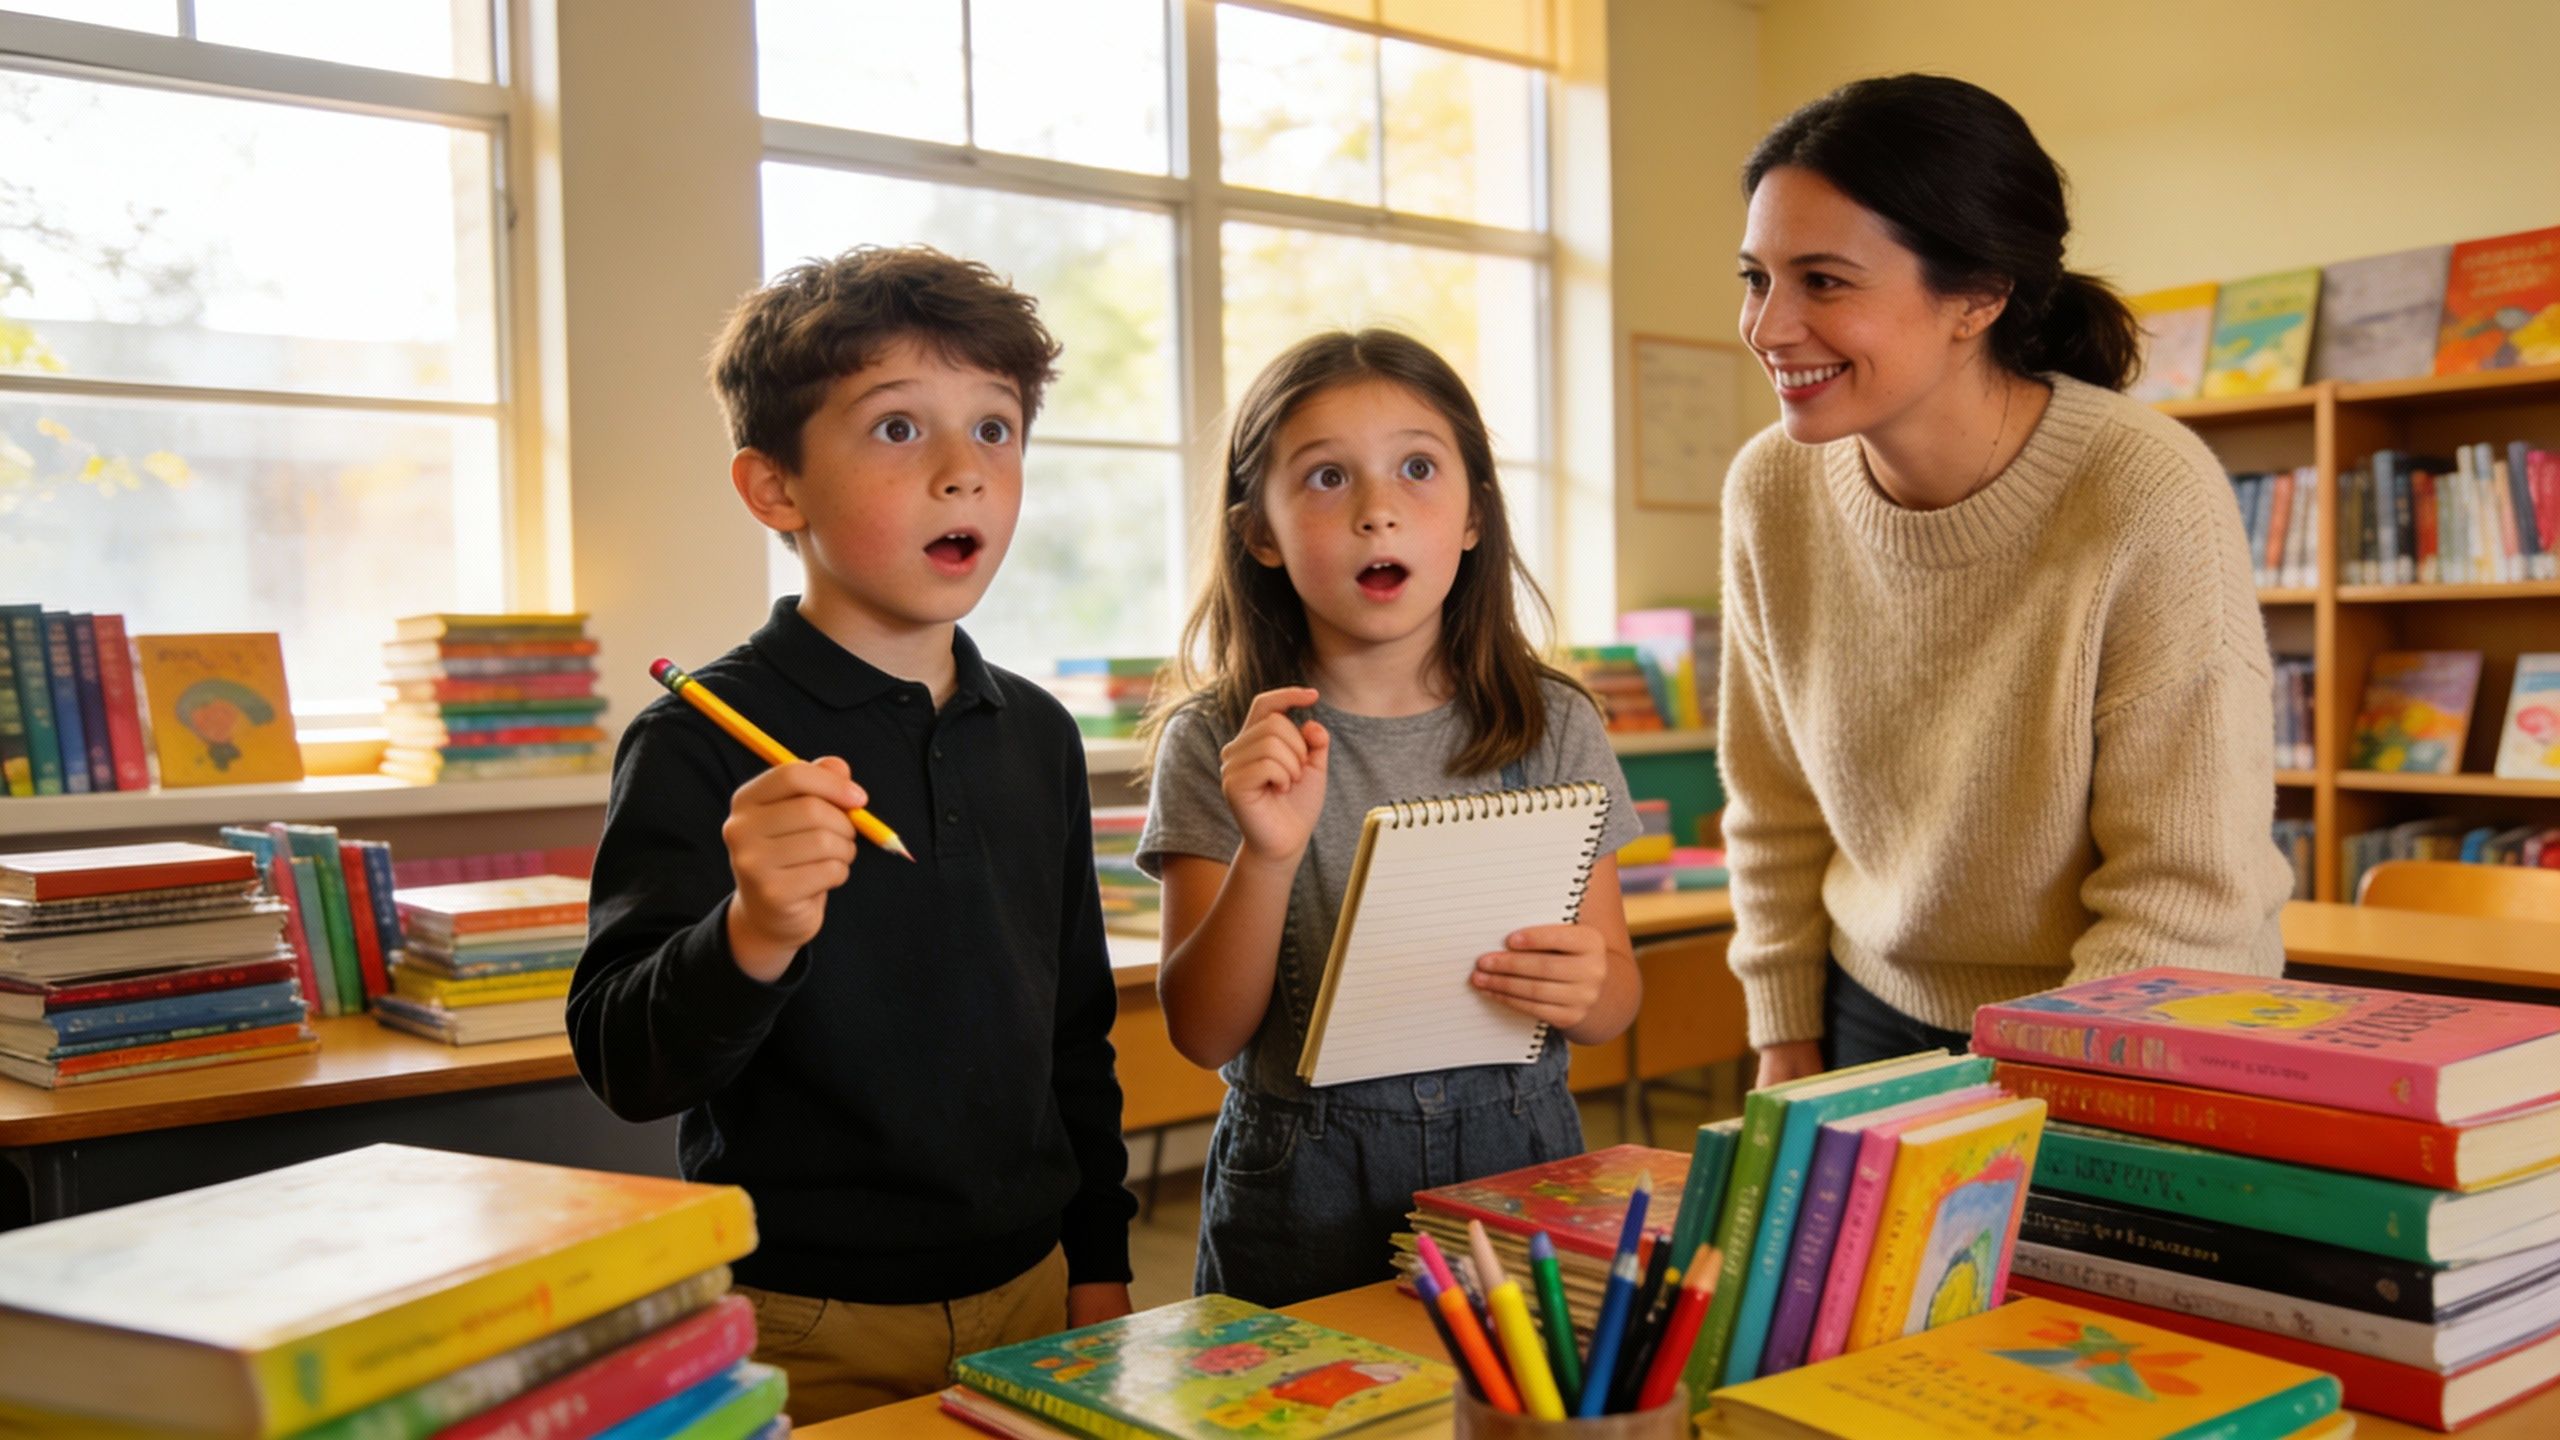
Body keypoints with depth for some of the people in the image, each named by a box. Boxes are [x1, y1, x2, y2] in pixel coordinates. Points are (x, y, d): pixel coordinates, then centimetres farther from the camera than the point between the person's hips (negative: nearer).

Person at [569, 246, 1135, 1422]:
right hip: (809, 1331, -5)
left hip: (1027, 1294, 5)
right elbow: (624, 1068, -20)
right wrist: (750, 937, -37)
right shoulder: (701, 743, -14)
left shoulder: (1037, 737, 3)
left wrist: (1097, 1262, 11)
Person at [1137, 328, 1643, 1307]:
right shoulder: (1216, 745, -6)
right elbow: (1204, 1034, -9)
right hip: (1303, 1185, -1)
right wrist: (1269, 856, -24)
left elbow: (1614, 995, 4)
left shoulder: (1553, 728, -1)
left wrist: (1586, 988, -19)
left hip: (1516, 1160, 2)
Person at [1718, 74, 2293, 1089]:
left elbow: (2185, 898, -21)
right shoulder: (1771, 491, -10)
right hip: (1877, 1015, 4)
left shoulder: (2151, 500, -25)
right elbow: (1776, 812, 1)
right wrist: (1785, 1047, 3)